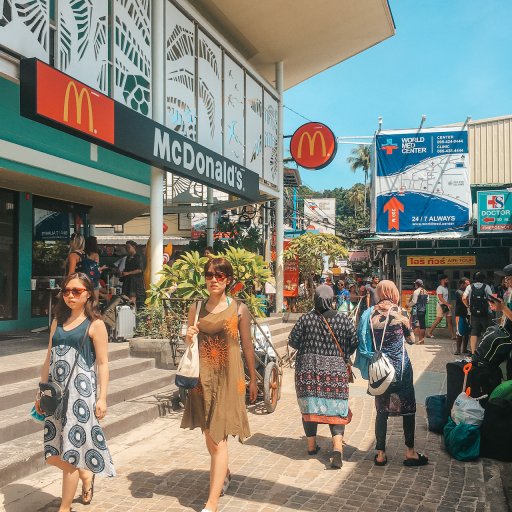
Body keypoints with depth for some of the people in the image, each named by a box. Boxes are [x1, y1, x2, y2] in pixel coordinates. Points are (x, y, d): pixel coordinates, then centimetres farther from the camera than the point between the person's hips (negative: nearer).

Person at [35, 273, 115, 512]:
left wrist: (102, 397, -12)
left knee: (69, 454, 1)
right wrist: (41, 390, 14)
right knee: (53, 454, 8)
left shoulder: (95, 325, -5)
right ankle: (86, 475, 35)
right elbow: (49, 360, 16)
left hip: (80, 393, -6)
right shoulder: (57, 322, 12)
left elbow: (102, 363, -7)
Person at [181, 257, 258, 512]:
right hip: (203, 376, 4)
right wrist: (189, 337, -7)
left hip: (228, 376, -4)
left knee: (219, 437, -7)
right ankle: (224, 473, 44)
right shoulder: (196, 308, 5)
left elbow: (247, 346, 3)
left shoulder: (239, 309, -2)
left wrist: (253, 379, 7)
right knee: (209, 434, 16)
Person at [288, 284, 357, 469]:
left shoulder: (305, 319, -6)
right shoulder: (344, 320, -5)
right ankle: (337, 447, -12)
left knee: (309, 406, 13)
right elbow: (354, 343, -1)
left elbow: (292, 341, -1)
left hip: (307, 369, 1)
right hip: (336, 370, 0)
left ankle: (311, 445, 23)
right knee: (336, 409, 5)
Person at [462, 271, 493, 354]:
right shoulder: (486, 287, -1)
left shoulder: (470, 287, 3)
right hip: (485, 313, -1)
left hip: (473, 314, 1)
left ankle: (473, 352, 2)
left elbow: (464, 298, -8)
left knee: (474, 333, 4)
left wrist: (468, 306, 6)